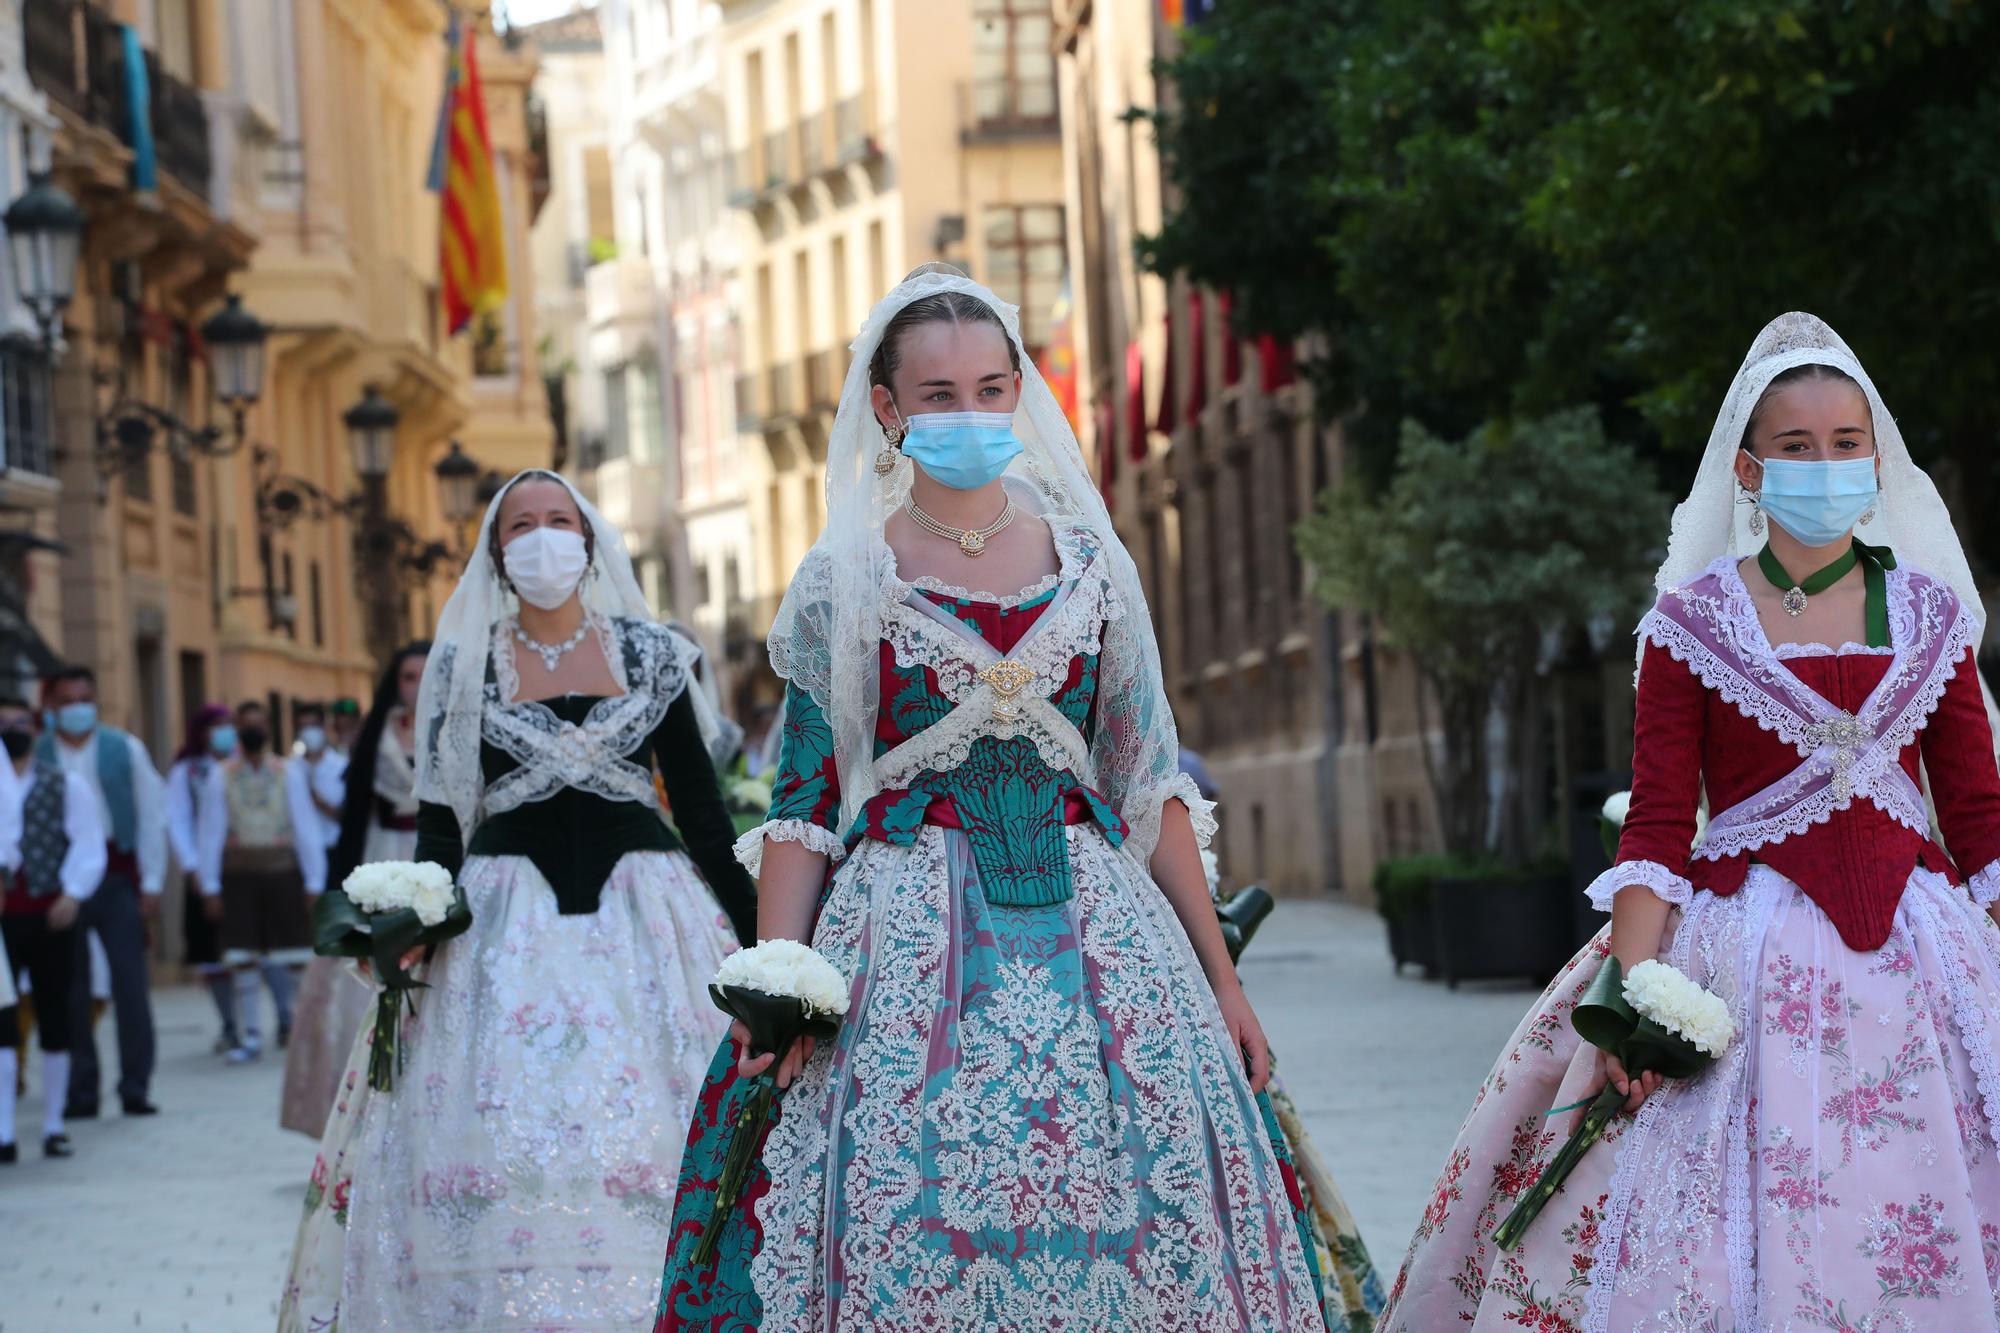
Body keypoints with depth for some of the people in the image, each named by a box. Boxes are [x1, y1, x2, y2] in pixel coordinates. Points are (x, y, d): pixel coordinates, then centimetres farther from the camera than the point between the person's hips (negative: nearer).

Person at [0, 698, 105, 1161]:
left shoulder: (66, 786, 7)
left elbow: (89, 846, 1)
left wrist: (72, 895, -12)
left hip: (50, 915, 1)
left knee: (55, 1018, 7)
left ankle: (54, 1127, 17)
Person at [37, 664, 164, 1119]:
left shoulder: (125, 749, 7)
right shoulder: (33, 756, 4)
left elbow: (151, 817, 7)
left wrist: (151, 883, 1)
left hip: (117, 874, 0)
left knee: (130, 982, -3)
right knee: (68, 990, 1)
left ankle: (136, 1088, 3)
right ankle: (80, 1092, 8)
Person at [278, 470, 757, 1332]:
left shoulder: (649, 654, 9)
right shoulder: (464, 665, 8)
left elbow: (699, 803, 9)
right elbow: (442, 814, 5)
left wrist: (755, 930, 4)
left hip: (641, 906, 0)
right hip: (507, 918, 0)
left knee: (648, 1141, -8)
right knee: (502, 1146, -9)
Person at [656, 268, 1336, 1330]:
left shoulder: (1089, 562, 9)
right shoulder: (841, 583, 3)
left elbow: (1148, 781, 12)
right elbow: (803, 803, 2)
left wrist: (1219, 975, 10)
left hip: (1089, 923, 2)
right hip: (906, 937, -2)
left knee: (1144, 1214, -6)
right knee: (912, 1224, -10)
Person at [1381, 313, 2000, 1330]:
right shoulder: (1694, 623, 1)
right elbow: (1656, 827, -4)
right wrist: (1632, 993, -14)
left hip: (1918, 942, 2)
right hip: (1748, 951, -2)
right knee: (1719, 1250, -6)